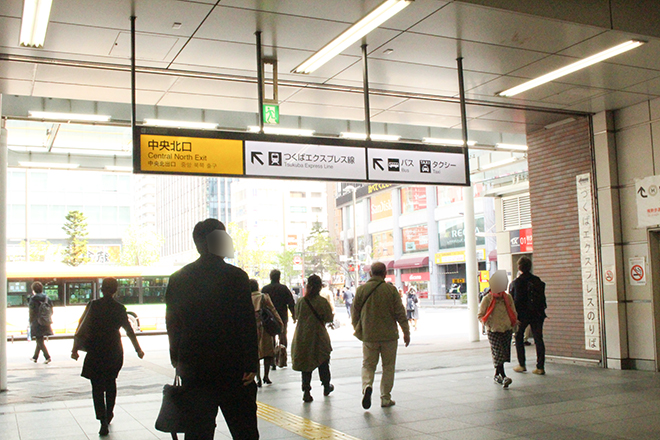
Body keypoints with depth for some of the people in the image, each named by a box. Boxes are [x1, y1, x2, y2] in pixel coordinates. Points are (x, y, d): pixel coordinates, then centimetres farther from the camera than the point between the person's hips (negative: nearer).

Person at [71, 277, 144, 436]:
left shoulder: (93, 305, -8)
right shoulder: (120, 308, 0)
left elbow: (82, 328, -11)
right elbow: (129, 331, 7)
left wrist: (75, 349, -5)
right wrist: (138, 350, 17)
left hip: (95, 353, -3)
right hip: (114, 352, 3)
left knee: (97, 387, 2)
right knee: (111, 383, 22)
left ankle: (103, 420, -9)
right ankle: (109, 414, 31)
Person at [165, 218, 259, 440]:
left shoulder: (178, 279, 4)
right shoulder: (236, 276, -9)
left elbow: (172, 323, 9)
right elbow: (248, 324, -12)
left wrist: (178, 361, 18)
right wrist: (251, 364, -8)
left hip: (193, 371, 4)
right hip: (232, 369, -4)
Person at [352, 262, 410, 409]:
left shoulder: (361, 289, -1)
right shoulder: (391, 289, -6)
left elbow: (355, 313, 5)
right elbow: (400, 313, -5)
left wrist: (358, 331, 20)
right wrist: (406, 332, 5)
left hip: (368, 336, 1)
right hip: (389, 335, -1)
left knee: (368, 365, 12)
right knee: (388, 367, 11)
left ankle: (367, 385, -15)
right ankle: (385, 398, 13)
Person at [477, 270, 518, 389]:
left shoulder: (508, 297, 3)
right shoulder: (487, 299, -7)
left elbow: (513, 313, 16)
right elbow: (480, 315, 0)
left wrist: (513, 324, 4)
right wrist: (489, 324, -9)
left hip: (507, 330, 4)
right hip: (493, 331, -4)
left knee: (503, 354, 8)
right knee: (498, 354, -12)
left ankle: (497, 375, 23)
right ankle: (503, 377, -15)